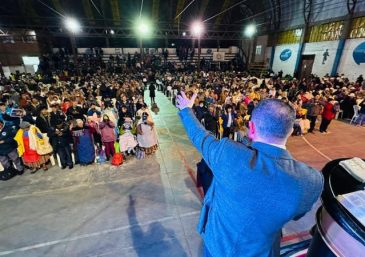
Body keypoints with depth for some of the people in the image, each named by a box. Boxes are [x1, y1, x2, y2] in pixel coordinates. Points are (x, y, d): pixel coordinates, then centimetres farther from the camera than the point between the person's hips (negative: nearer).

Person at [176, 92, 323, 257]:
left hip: (216, 242, 0)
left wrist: (186, 109, 5)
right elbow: (295, 213, -5)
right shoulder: (312, 181, -28)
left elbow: (199, 136, -14)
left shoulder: (227, 153, -35)